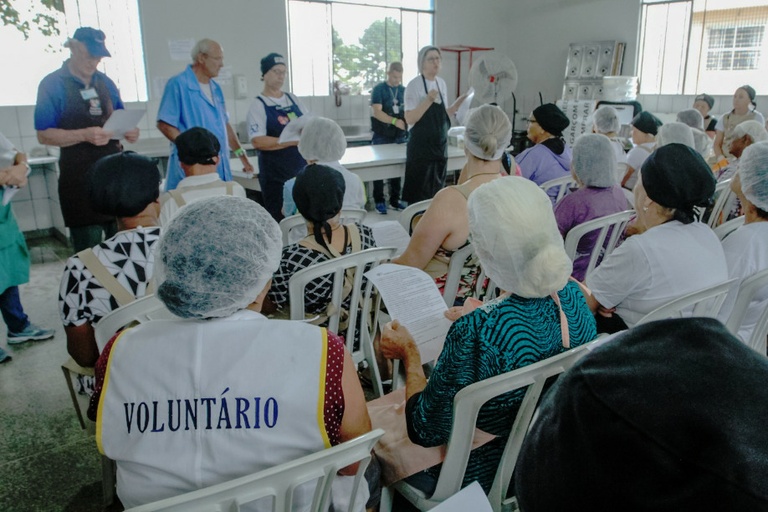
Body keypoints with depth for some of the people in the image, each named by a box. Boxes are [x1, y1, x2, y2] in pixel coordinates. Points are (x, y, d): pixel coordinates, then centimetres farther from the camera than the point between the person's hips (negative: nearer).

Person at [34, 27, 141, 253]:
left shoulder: (105, 82, 11)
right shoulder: (52, 84, -5)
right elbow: (44, 135, -8)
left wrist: (129, 131, -3)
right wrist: (84, 135, -23)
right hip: (80, 179, -5)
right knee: (88, 249, -1)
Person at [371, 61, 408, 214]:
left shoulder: (404, 90, 9)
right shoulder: (379, 89, -5)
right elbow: (377, 112, -15)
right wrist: (394, 121, -28)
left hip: (400, 137, 4)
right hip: (382, 137, -4)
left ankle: (395, 200, 18)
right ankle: (379, 201, 10)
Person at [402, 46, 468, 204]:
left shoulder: (442, 83, 10)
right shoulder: (414, 85, -11)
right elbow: (410, 119, -18)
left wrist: (458, 103, 4)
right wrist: (428, 100, -25)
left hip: (440, 146, 7)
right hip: (421, 148, -7)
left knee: (437, 192, 12)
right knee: (419, 193, -3)